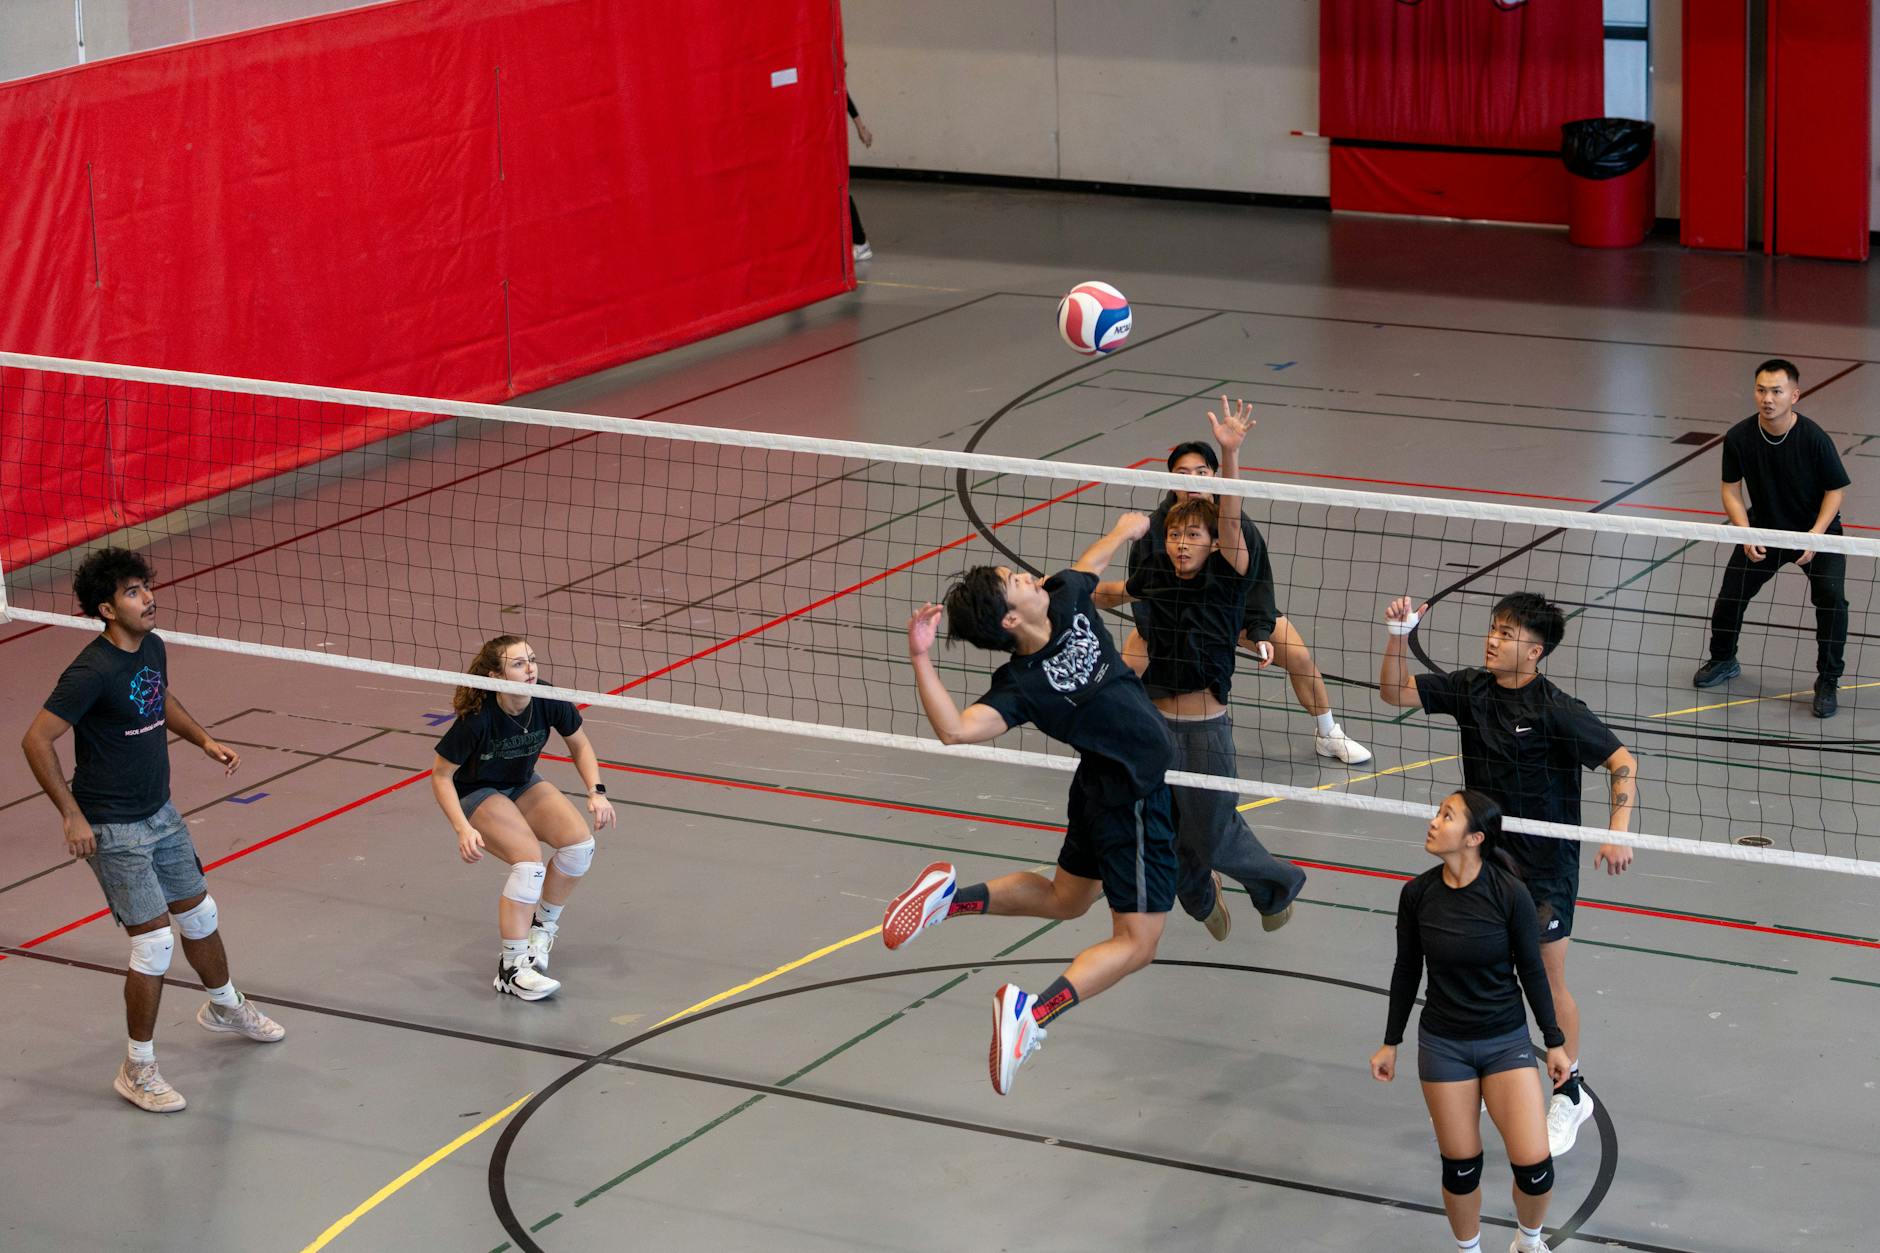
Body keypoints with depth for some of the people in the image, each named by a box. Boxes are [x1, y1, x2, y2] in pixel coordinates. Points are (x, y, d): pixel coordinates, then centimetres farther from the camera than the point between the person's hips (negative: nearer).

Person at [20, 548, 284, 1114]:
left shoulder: (153, 647, 0)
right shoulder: (92, 672, -25)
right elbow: (37, 740, -23)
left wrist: (203, 740, 11)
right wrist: (72, 816, -22)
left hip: (161, 813, 8)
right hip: (114, 831, -8)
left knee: (199, 915, 22)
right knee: (155, 943, -8)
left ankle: (224, 1005, 50)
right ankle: (138, 1070, 6)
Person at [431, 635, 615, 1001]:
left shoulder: (548, 700, -21)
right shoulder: (477, 719, -33)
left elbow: (579, 746, -1)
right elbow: (441, 776, -21)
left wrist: (596, 791, -14)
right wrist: (462, 828, -31)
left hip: (524, 786, 5)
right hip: (476, 794, -5)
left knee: (580, 844, -15)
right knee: (529, 862, -27)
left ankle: (542, 925, 10)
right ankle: (512, 968, -19)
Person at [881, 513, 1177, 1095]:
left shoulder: (1066, 600, -8)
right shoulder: (1022, 686, -27)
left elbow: (1091, 562, 15)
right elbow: (957, 729, -42)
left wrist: (1124, 529, 32)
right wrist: (921, 659, -46)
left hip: (1101, 785, 9)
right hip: (1133, 797, -9)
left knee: (1065, 898, 27)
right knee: (1135, 942, -6)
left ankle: (952, 895, 21)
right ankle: (1032, 1012, -21)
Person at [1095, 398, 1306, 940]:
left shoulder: (1225, 577, -8)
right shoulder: (1153, 577, 2)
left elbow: (1229, 515, -23)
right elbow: (1113, 591, 26)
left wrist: (1230, 453, -36)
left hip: (1207, 728, -4)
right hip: (1157, 724, 4)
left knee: (1214, 836, 6)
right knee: (1164, 834, 13)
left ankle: (1277, 884, 36)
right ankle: (1201, 897, 45)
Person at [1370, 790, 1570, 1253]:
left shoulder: (1509, 893, -17)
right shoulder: (1417, 894, -9)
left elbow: (1531, 971, -6)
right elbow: (1406, 972, 5)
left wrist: (1554, 1042, 1)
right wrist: (1390, 1044, 11)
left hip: (1506, 1041, -2)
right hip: (1442, 1045, 2)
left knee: (1534, 1166, -8)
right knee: (1460, 1167, 5)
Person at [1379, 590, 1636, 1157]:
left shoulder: (1556, 710, -20)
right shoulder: (1470, 689, -2)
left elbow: (1622, 760, -19)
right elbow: (1395, 692, 2)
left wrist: (1618, 832, -29)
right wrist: (1399, 634, -15)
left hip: (1544, 864, -6)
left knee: (1548, 983, 5)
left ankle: (1570, 1094, 21)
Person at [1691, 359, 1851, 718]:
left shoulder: (1814, 439, -25)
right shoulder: (1738, 438, -18)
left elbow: (1836, 489, -13)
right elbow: (1731, 490, -5)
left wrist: (1815, 536, -24)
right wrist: (1747, 536, -17)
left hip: (1816, 531, -3)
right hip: (1764, 529, 3)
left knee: (1831, 597, -22)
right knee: (1730, 594, 2)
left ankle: (1828, 682, -4)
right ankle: (1723, 661, 33)